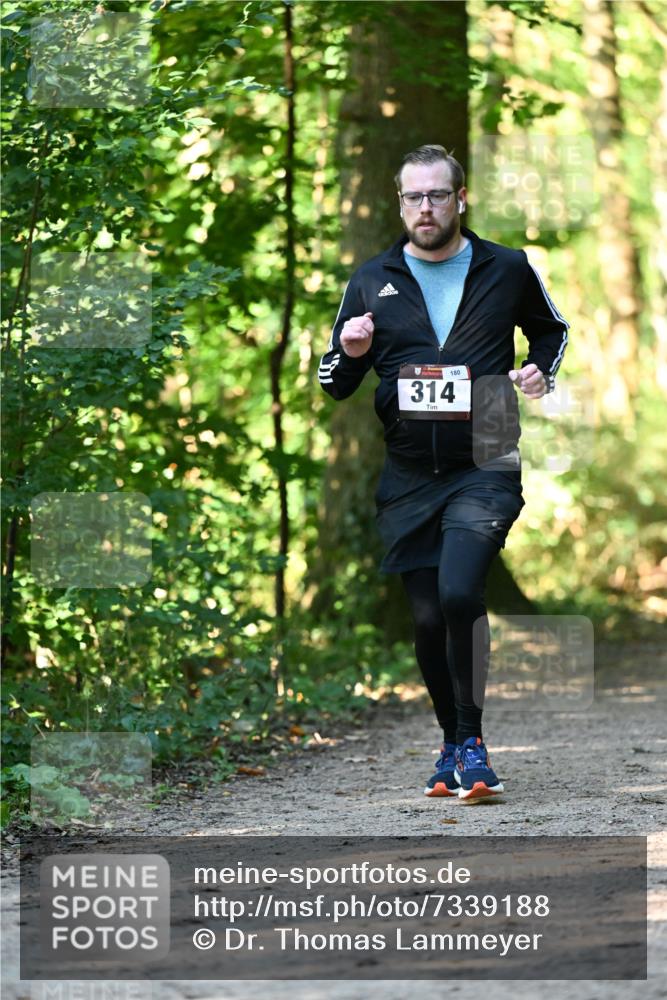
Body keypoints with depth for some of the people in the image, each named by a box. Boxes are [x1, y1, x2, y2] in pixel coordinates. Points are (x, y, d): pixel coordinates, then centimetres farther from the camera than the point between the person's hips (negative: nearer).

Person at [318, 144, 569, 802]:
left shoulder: (507, 270, 4)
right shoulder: (371, 282, 7)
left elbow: (552, 329, 24)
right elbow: (334, 384, 12)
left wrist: (541, 373, 3)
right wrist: (349, 354, -11)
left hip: (484, 469, -3)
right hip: (408, 477, 3)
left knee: (459, 593, -23)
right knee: (428, 619, 5)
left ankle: (470, 740, -11)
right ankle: (452, 744, 23)